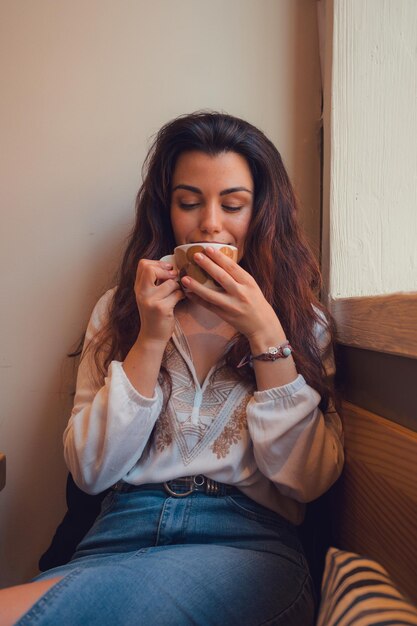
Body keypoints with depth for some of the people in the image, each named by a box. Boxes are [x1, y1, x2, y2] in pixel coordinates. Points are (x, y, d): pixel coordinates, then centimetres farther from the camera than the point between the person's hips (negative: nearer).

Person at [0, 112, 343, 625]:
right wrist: (151, 338, -10)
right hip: (124, 531, 2)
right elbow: (89, 472, 0)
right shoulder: (117, 310, 7)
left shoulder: (303, 320, 5)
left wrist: (266, 336, -13)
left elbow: (310, 481, -5)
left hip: (248, 541, -1)